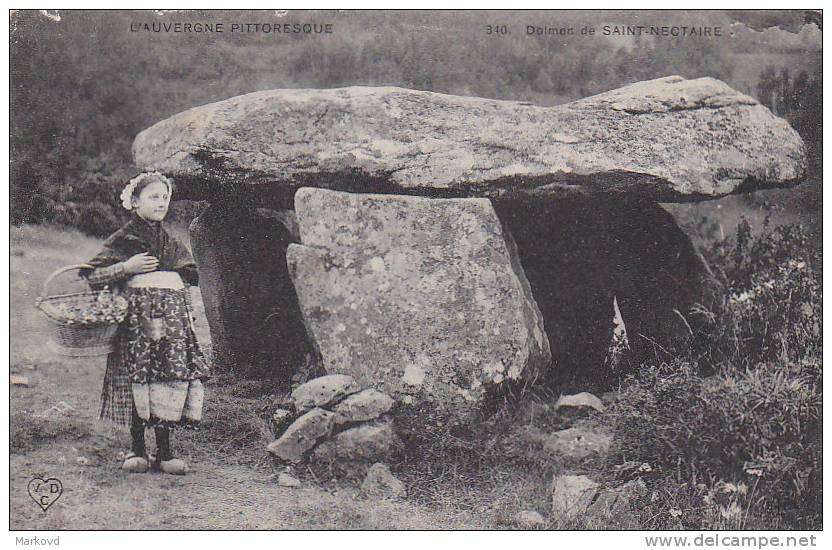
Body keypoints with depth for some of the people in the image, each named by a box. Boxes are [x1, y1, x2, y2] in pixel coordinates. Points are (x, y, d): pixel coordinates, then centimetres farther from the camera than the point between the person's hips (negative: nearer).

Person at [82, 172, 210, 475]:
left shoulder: (171, 243, 16)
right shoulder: (122, 240, 2)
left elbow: (190, 277, 25)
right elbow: (91, 276, -3)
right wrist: (127, 267, -13)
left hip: (171, 317, 4)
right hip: (135, 315, -4)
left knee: (172, 376, -2)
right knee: (137, 379, -6)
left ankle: (164, 450, 6)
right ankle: (137, 448, 6)